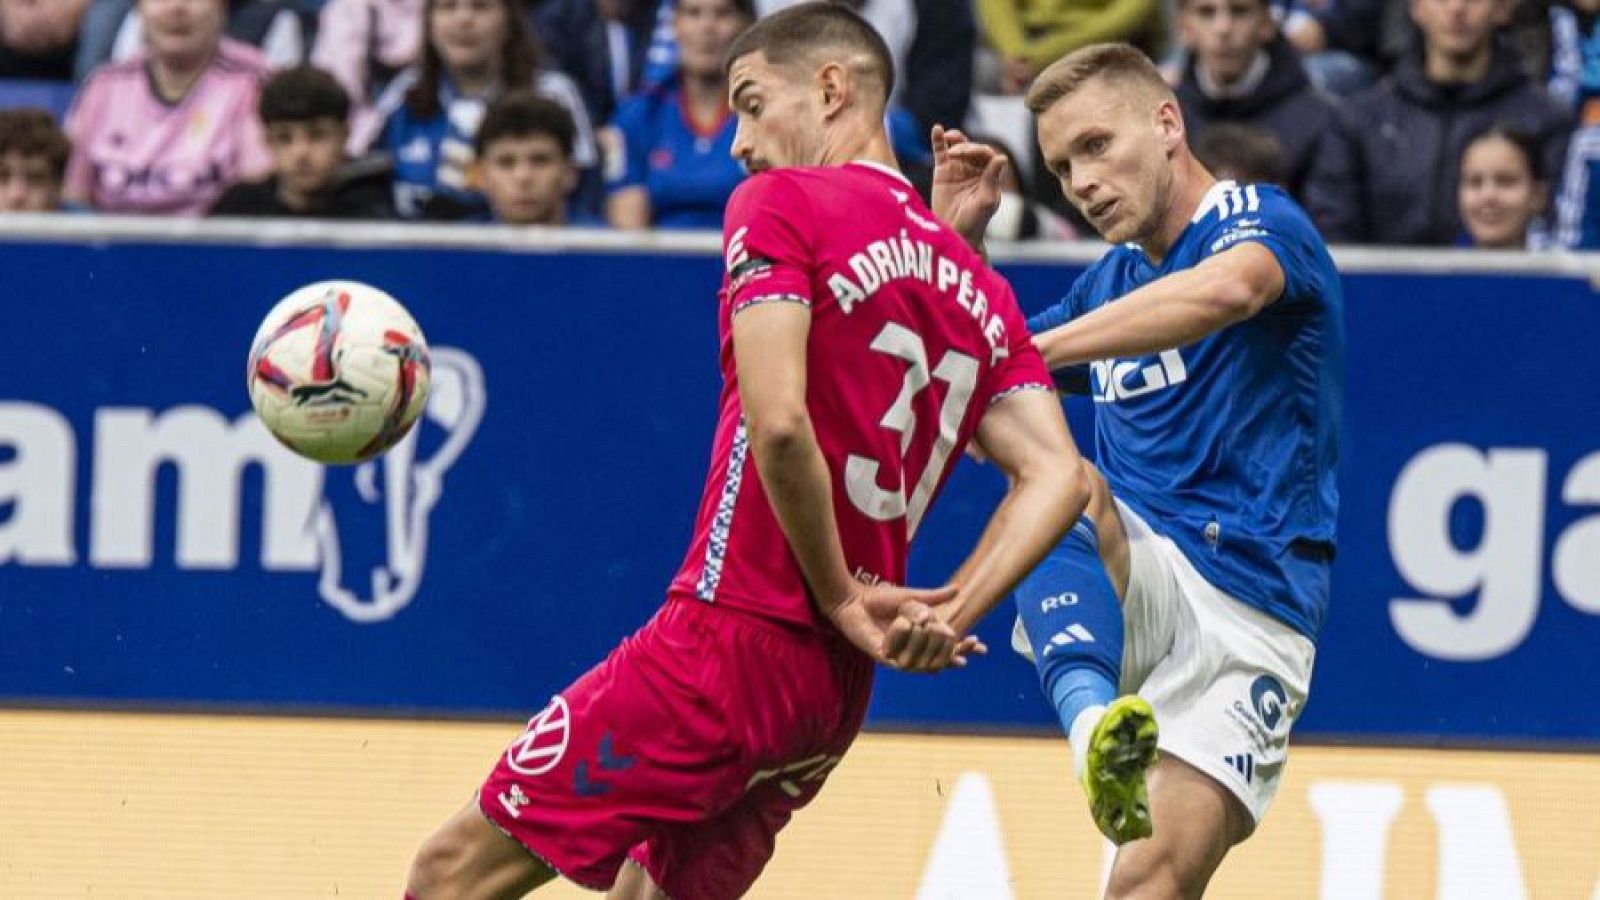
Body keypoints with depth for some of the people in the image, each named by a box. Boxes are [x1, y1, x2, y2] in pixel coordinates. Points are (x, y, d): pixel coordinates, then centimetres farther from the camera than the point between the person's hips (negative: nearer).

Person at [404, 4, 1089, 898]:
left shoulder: (780, 205, -5)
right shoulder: (977, 287, 15)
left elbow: (778, 425, -19)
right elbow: (1057, 477, 4)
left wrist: (842, 600, -9)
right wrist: (950, 613, -5)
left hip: (735, 634, -8)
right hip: (840, 687, 8)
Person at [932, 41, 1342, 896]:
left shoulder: (1260, 220, 0)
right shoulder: (1110, 281, 21)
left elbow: (1226, 290, -27)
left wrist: (1029, 354, -34)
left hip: (1251, 611, -4)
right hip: (1134, 586, 4)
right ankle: (1094, 720, -55)